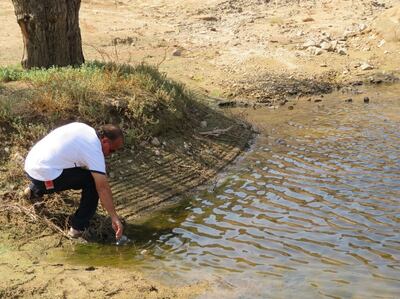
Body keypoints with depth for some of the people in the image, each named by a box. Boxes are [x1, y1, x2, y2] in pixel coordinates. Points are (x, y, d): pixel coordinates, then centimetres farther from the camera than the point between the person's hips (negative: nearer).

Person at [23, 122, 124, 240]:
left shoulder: (83, 128, 9)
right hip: (44, 177, -9)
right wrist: (114, 217, -17)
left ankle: (34, 190, 37)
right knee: (93, 181, -7)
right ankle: (78, 227, -4)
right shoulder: (94, 149, -16)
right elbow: (103, 187, -19)